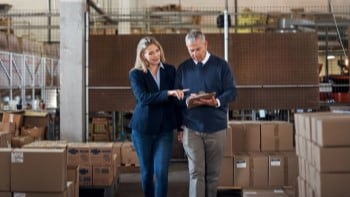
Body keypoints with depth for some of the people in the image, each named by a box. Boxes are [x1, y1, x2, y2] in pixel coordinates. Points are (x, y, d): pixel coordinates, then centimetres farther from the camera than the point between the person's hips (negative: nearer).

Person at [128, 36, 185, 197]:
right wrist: (168, 93, -31)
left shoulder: (170, 70, 4)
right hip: (143, 128, -1)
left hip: (165, 129, 1)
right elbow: (143, 98, -20)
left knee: (161, 172, -7)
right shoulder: (135, 74, -4)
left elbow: (177, 99, 7)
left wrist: (181, 126, 4)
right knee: (147, 172, 10)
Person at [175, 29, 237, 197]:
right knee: (196, 172, -5)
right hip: (191, 128, 0)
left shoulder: (221, 65, 0)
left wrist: (217, 101, -22)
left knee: (213, 173, 10)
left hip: (216, 128, 0)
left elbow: (232, 92, -3)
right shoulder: (183, 68, 6)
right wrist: (187, 100, -11)